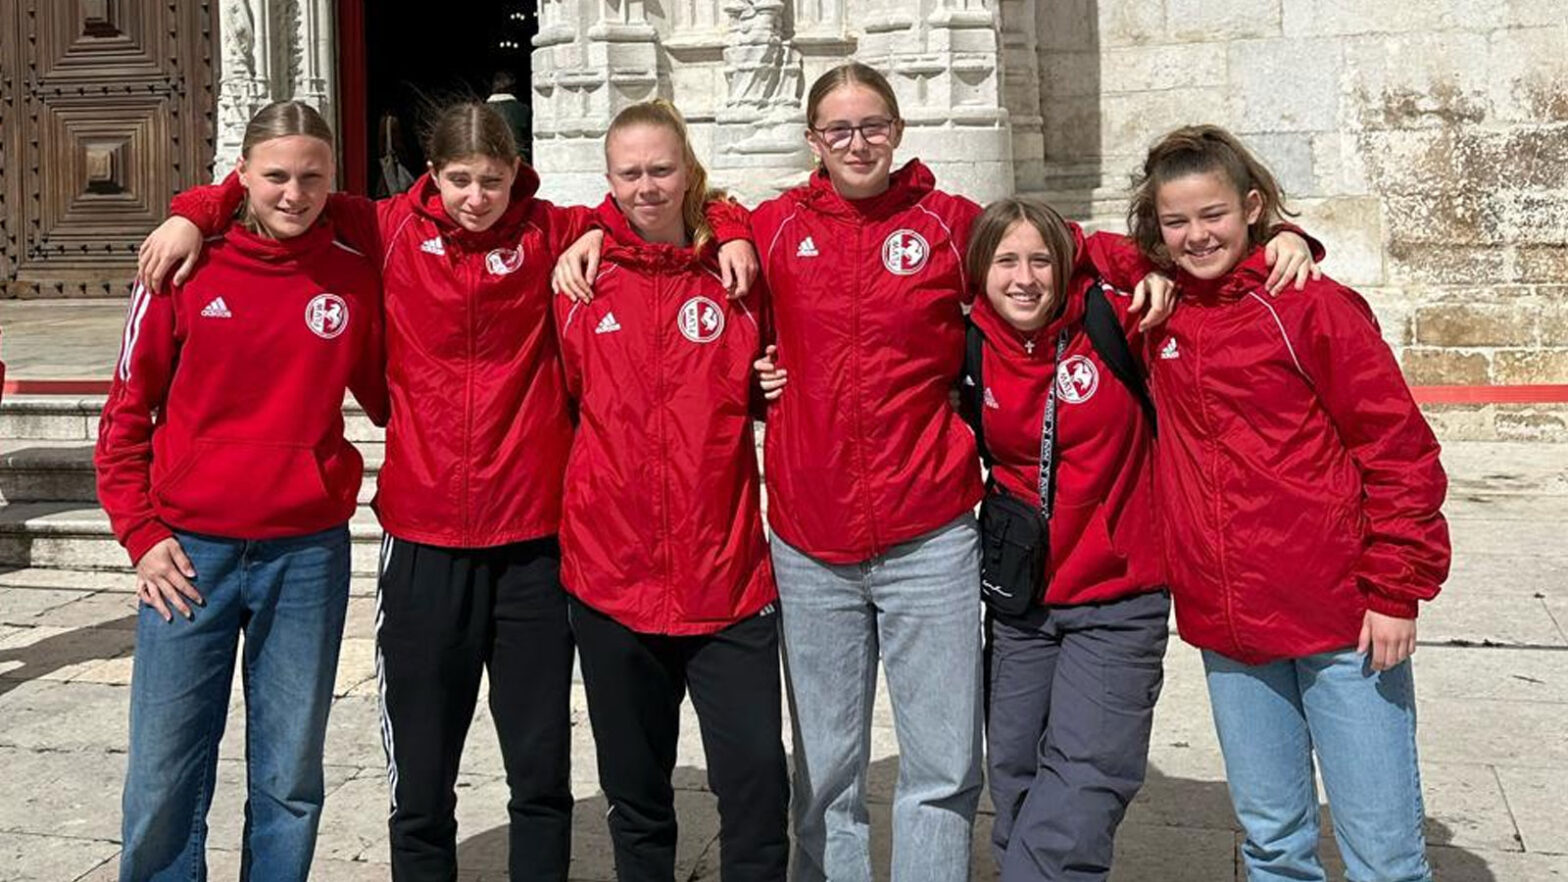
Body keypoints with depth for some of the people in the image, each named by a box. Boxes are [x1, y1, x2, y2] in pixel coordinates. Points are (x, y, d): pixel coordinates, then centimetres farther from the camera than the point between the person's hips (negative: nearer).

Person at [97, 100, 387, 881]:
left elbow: (386, 397, 15)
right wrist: (141, 533, -2)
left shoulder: (356, 276, 2)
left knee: (290, 778, 10)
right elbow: (126, 414, 4)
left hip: (309, 555, 1)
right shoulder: (187, 269, -1)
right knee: (164, 777, 4)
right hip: (190, 552, -1)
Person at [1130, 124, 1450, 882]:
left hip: (1341, 619, -4)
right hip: (1226, 624, 5)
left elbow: (1399, 446, -8)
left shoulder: (1310, 304, -8)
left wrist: (1394, 589, -11)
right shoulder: (1161, 315, 7)